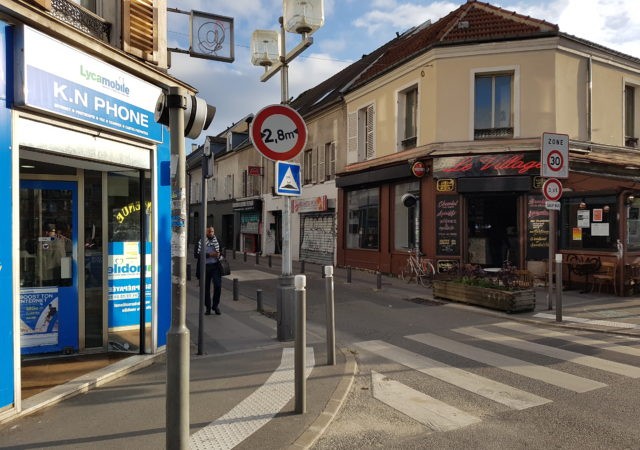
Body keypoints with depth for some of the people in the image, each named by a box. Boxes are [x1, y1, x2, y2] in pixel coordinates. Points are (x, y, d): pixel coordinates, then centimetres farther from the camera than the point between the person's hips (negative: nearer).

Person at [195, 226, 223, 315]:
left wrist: (219, 255, -3)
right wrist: (209, 255, -14)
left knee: (218, 285, -11)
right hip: (205, 267, -1)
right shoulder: (200, 242, 0)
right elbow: (196, 254, -6)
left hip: (215, 266, 1)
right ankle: (208, 307, 21)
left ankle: (216, 305, 8)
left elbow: (221, 251, 21)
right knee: (206, 288, 6)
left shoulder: (217, 241, 7)